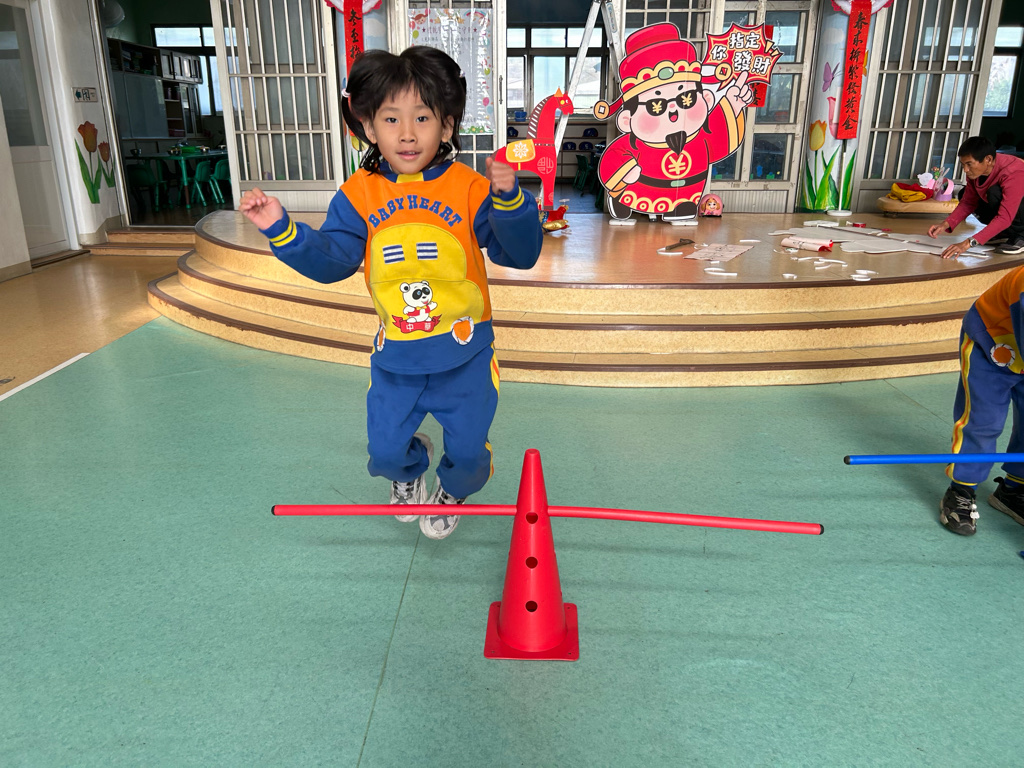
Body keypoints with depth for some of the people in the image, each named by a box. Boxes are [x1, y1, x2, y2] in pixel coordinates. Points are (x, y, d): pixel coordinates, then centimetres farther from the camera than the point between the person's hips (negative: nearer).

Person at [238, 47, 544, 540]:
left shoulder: (469, 188, -10)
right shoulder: (358, 195, -3)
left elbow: (521, 254, -13)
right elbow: (330, 260, -5)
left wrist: (508, 199, -29)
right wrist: (281, 230, -19)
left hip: (464, 352, -1)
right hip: (395, 356, 2)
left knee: (467, 451, 11)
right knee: (385, 452, 11)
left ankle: (451, 492, 48)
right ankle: (409, 469, 50)